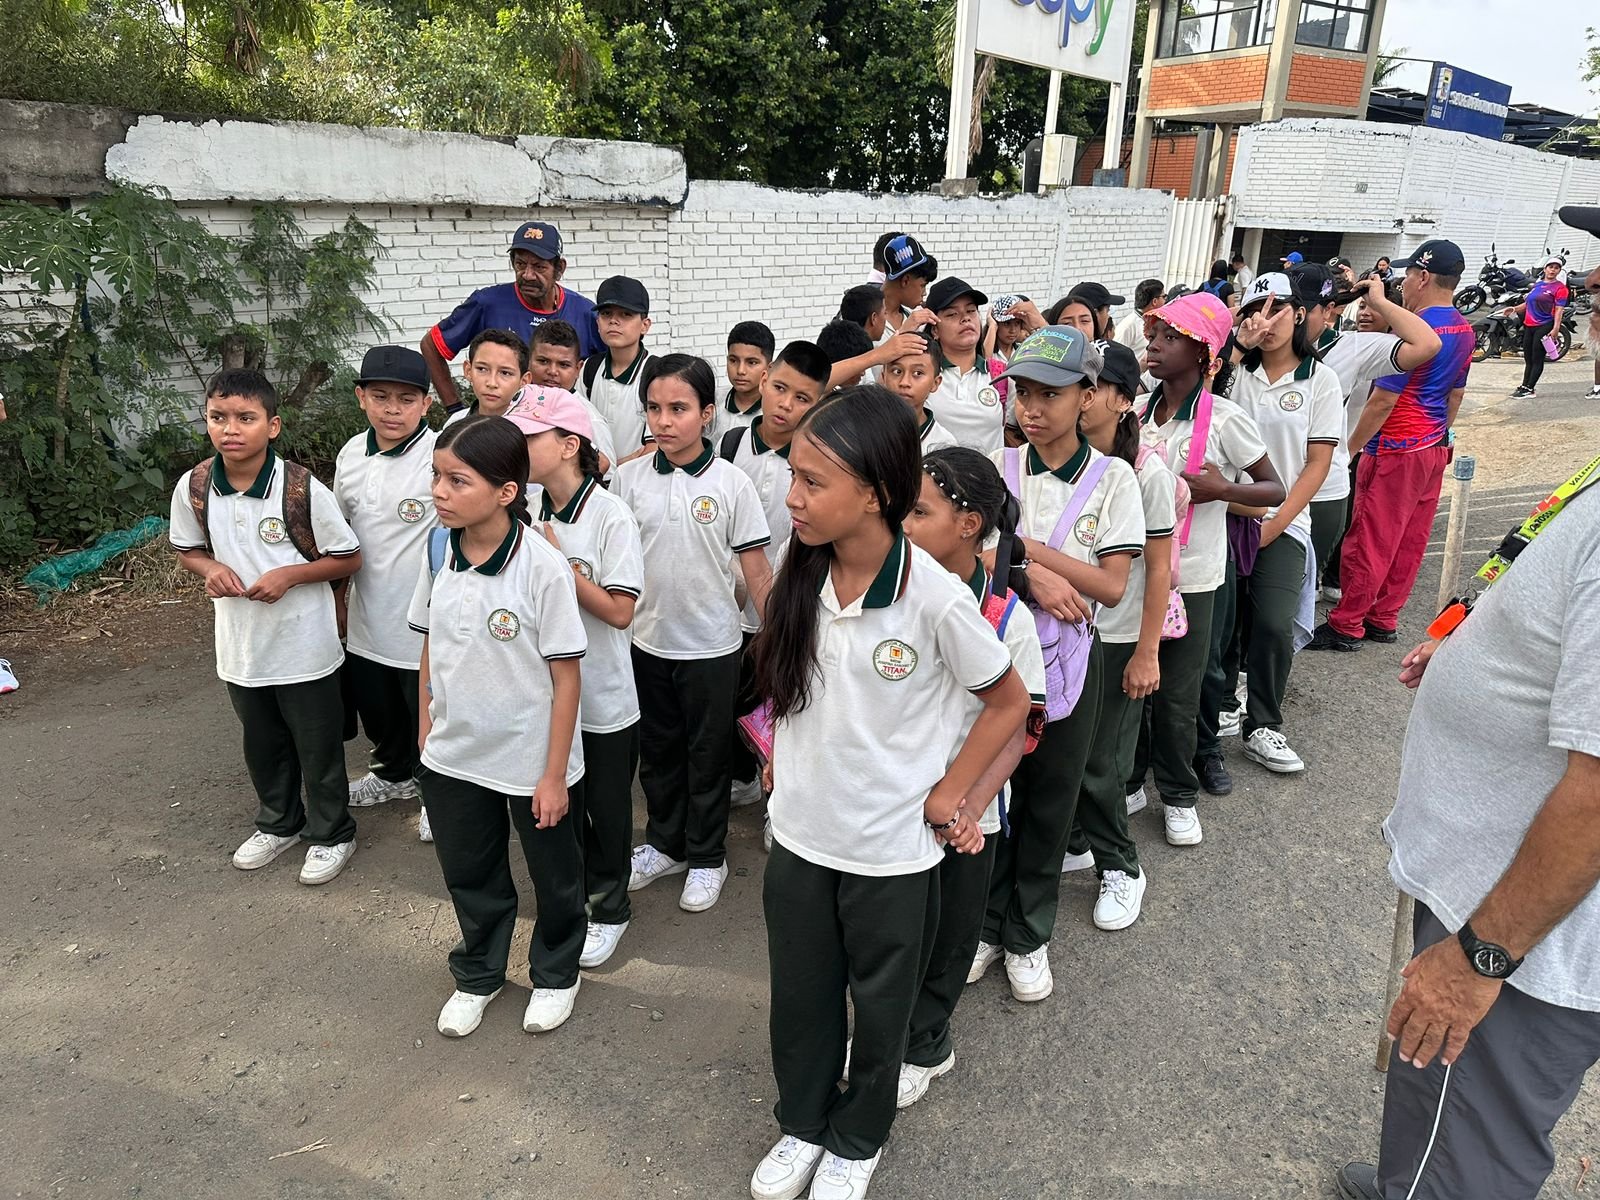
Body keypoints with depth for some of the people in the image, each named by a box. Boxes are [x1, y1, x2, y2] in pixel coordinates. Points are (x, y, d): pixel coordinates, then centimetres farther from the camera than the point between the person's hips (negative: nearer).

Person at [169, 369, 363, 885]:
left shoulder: (302, 488, -19)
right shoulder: (193, 487, -8)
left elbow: (349, 559, -10)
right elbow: (188, 549, 9)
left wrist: (289, 574, -23)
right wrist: (211, 569, -12)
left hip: (304, 647, -4)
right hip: (240, 646, 4)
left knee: (318, 748, 12)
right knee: (262, 745, 23)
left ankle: (331, 833, 33)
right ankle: (278, 823, 46)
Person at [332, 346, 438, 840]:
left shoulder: (441, 455, -20)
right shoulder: (351, 454, 1)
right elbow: (341, 532, 14)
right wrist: (337, 593, 20)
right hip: (367, 621, 7)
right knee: (376, 708, 26)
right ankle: (394, 772, 51)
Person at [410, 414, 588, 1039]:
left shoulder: (543, 566, -23)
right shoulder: (438, 549, -7)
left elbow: (566, 676, -17)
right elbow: (430, 647, 6)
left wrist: (554, 775, -14)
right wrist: (426, 732, 9)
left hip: (531, 758, -4)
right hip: (454, 755, 5)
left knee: (554, 878, 17)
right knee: (469, 876, 22)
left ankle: (555, 975, 43)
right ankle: (477, 976, 47)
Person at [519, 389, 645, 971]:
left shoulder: (611, 517, -17)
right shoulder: (532, 513, 0)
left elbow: (619, 611, -20)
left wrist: (556, 561, -22)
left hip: (604, 698, -5)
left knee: (607, 808, 12)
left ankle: (610, 908, 32)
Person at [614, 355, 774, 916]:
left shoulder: (732, 483, -11)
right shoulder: (628, 478, -4)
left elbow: (756, 569, -7)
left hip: (711, 644, -3)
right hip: (647, 640, 3)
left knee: (706, 754, 11)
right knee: (657, 749, 18)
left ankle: (707, 857, 28)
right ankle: (665, 843, 37)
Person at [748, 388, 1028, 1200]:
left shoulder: (935, 597, -23)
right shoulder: (800, 579, -9)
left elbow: (1008, 701, -9)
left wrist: (946, 796, -8)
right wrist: (785, 767, 3)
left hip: (892, 849, -3)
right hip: (799, 832, 4)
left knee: (879, 1006, 19)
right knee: (800, 998, 21)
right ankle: (802, 1123, 47)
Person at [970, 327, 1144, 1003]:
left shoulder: (1112, 478, -6)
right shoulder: (997, 467, -2)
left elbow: (1112, 586, -12)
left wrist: (1022, 545, -17)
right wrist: (1034, 573, -24)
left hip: (1069, 658, -1)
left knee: (1050, 802, 12)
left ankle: (1029, 936, 30)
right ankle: (986, 925, 30)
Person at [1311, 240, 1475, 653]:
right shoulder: (1464, 330, 8)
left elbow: (1383, 401, -19)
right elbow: (1455, 395, 17)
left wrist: (1350, 448, -11)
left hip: (1395, 452, -9)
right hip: (1433, 449, 9)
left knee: (1369, 541, -2)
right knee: (1410, 541, 12)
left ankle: (1346, 625, 5)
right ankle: (1383, 619, 22)